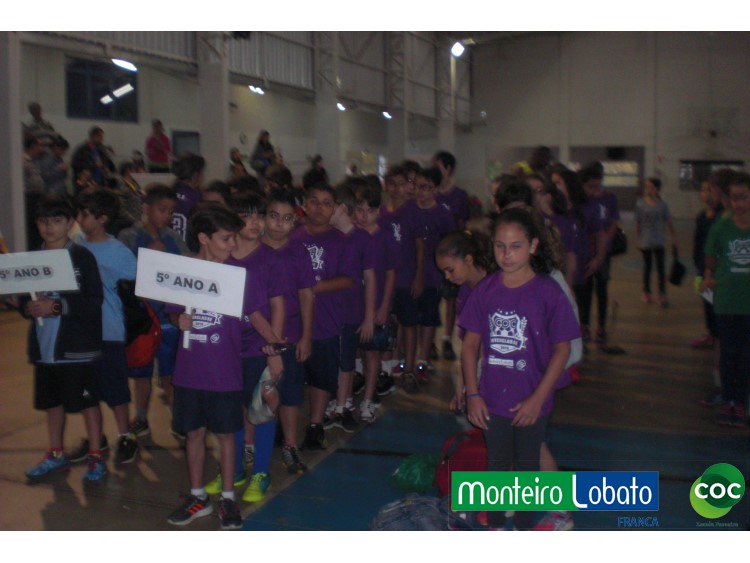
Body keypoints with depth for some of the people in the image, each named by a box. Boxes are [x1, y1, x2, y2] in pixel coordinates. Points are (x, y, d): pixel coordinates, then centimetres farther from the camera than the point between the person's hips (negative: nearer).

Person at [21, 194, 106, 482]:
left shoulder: (82, 257, -8)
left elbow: (94, 301, -14)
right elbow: (23, 299, 12)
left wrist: (57, 306, -22)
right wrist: (28, 307, -11)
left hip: (76, 347, -5)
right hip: (44, 346, 6)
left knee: (87, 401, 2)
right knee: (52, 401, 16)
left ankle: (96, 456, 15)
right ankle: (56, 455, 30)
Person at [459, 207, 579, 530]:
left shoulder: (548, 292, -13)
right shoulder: (485, 291, -5)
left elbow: (561, 349, -11)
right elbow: (471, 344, 0)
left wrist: (538, 398, -14)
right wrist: (472, 394, -4)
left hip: (530, 403, -2)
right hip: (492, 400, 2)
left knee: (527, 466, 15)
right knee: (496, 464, 18)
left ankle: (523, 528, 33)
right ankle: (494, 526, 36)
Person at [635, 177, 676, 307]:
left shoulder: (662, 204, -2)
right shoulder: (640, 203, -5)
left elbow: (668, 222, 5)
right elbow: (638, 223, -2)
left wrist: (673, 237, 6)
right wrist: (638, 239, -2)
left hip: (658, 241, 0)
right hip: (645, 241, 0)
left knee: (660, 267, -1)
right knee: (647, 267, 11)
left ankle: (662, 295, 2)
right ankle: (646, 293, 22)